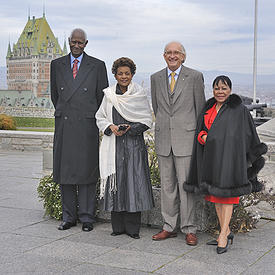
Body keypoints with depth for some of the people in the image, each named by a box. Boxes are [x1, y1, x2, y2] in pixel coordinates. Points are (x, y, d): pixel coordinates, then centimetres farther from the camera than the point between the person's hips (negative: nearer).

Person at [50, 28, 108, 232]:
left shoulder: (97, 66, 4)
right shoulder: (57, 65, 12)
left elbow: (103, 96, 8)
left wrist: (93, 117, 9)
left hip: (87, 125, -3)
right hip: (63, 125, 3)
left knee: (87, 170, -1)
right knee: (64, 171, 5)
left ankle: (87, 217, 8)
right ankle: (69, 217, 15)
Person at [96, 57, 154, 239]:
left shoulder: (140, 94, 3)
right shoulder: (109, 94, 9)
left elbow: (148, 120, 3)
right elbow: (100, 117, 13)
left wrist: (130, 128, -11)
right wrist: (111, 127, -7)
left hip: (134, 144, -2)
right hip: (114, 145, 2)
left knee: (134, 182, -5)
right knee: (115, 182, 1)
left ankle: (132, 227, 5)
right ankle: (118, 226, 12)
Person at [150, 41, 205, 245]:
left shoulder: (195, 77, 0)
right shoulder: (156, 78, 11)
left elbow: (200, 108, 3)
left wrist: (199, 135, 4)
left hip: (186, 137, -4)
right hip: (163, 138, 4)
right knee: (167, 184, 9)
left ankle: (189, 229, 8)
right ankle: (169, 227, 19)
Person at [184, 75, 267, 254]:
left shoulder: (239, 110, -4)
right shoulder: (208, 109, 13)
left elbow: (248, 136, -1)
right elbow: (200, 131, 16)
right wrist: (203, 136, -6)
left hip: (228, 157, -6)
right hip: (211, 157, 6)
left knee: (226, 194, -6)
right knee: (215, 193, 9)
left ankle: (223, 236, -2)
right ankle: (227, 233, 20)